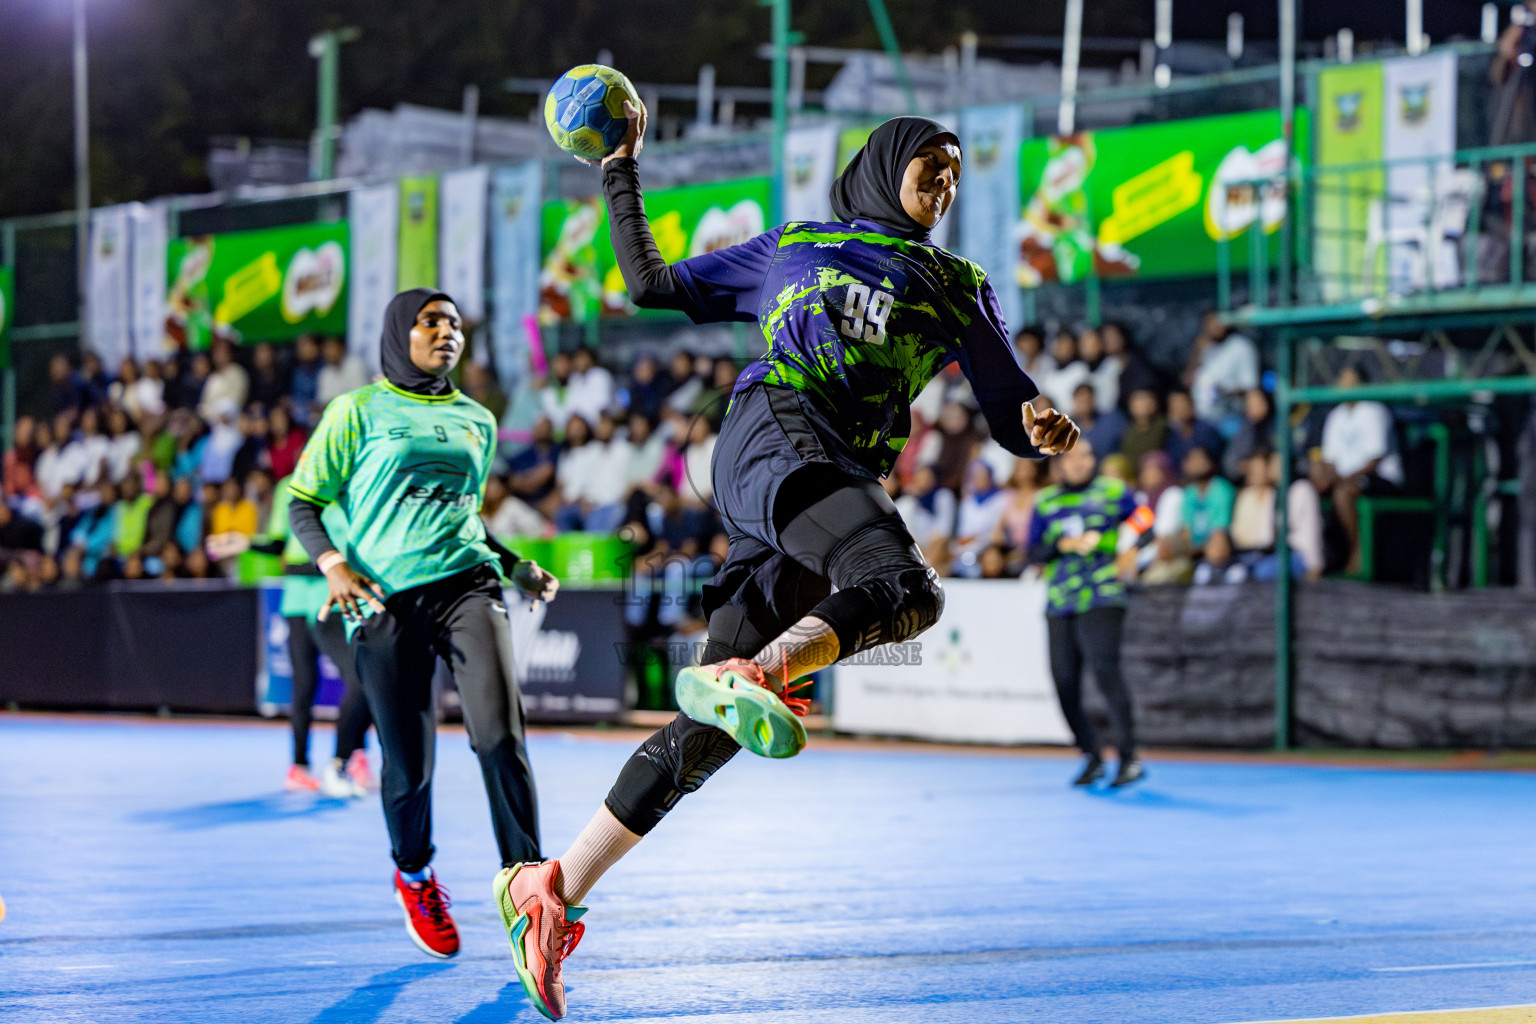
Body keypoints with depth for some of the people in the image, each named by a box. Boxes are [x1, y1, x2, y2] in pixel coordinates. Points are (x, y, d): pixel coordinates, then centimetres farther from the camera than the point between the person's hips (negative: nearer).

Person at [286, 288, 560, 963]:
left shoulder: (476, 421, 20)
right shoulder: (358, 411, 7)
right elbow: (302, 502, 7)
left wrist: (517, 567, 18)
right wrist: (331, 562, -11)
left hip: (466, 584, 3)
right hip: (386, 600, -2)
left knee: (499, 735, -20)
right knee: (409, 767, -1)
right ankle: (413, 875, 30)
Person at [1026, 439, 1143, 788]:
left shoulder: (1113, 492, 6)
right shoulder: (1045, 503, 13)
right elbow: (1034, 552, 8)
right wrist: (1064, 544, -9)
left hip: (1101, 598, -4)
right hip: (1059, 603, 4)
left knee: (1104, 668, -21)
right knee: (1064, 681, 0)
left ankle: (1129, 755, -20)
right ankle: (1092, 758, 16)